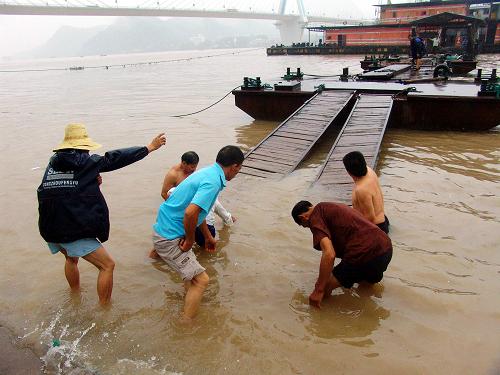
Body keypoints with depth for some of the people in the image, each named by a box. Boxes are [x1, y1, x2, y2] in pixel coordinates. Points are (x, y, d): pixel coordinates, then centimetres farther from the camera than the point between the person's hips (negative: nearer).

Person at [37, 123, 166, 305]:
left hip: (50, 230, 8)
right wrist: (149, 147, 5)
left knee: (72, 258, 34)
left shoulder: (54, 162, 8)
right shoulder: (87, 162, -9)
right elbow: (116, 158, -3)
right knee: (108, 265, 4)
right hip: (75, 232, -8)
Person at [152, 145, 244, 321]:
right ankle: (185, 325, 11)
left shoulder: (207, 172, 9)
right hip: (169, 238, -10)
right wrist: (190, 239, -18)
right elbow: (190, 212, -36)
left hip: (163, 230, 10)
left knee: (192, 272, 28)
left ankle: (190, 303, 47)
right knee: (201, 279, 0)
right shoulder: (213, 182, -23)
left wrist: (208, 236, 29)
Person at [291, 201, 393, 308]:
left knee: (323, 290, 3)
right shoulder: (333, 208, 25)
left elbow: (329, 254, -17)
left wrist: (319, 290, -11)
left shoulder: (315, 216, -3)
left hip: (365, 254, -9)